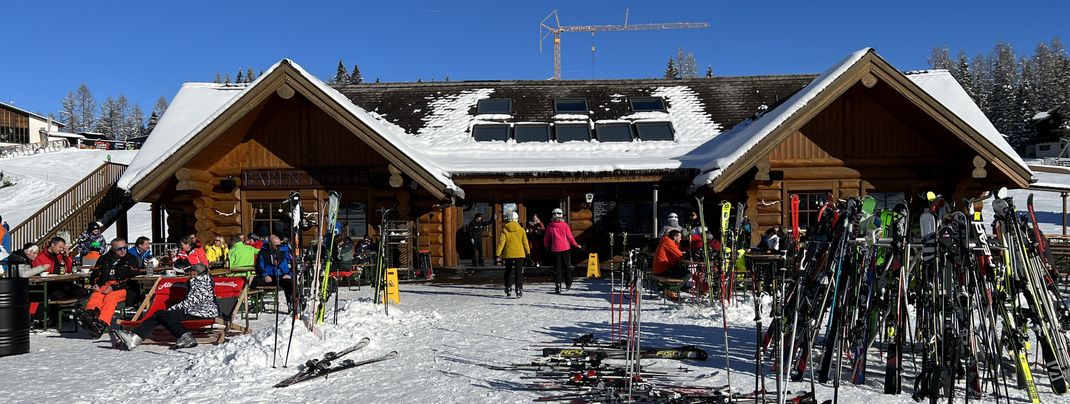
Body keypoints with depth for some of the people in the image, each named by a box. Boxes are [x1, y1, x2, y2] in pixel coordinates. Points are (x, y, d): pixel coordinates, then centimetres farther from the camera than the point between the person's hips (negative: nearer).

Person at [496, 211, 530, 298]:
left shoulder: (504, 230, -4)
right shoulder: (521, 230, -1)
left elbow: (501, 243, -6)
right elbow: (525, 242, 3)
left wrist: (498, 254, -3)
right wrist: (528, 252, 15)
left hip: (508, 255, 0)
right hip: (519, 254, 0)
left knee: (508, 272, 15)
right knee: (519, 272, 1)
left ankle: (508, 290, 21)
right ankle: (519, 290, -9)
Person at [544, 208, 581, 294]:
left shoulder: (550, 226, -2)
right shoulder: (565, 225, -6)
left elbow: (546, 238, 7)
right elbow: (570, 236, -3)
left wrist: (546, 246, 25)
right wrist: (575, 245, 11)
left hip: (555, 249, 0)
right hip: (566, 248, 0)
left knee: (557, 268, 3)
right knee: (567, 266, 13)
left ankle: (557, 286, -6)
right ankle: (568, 284, 21)